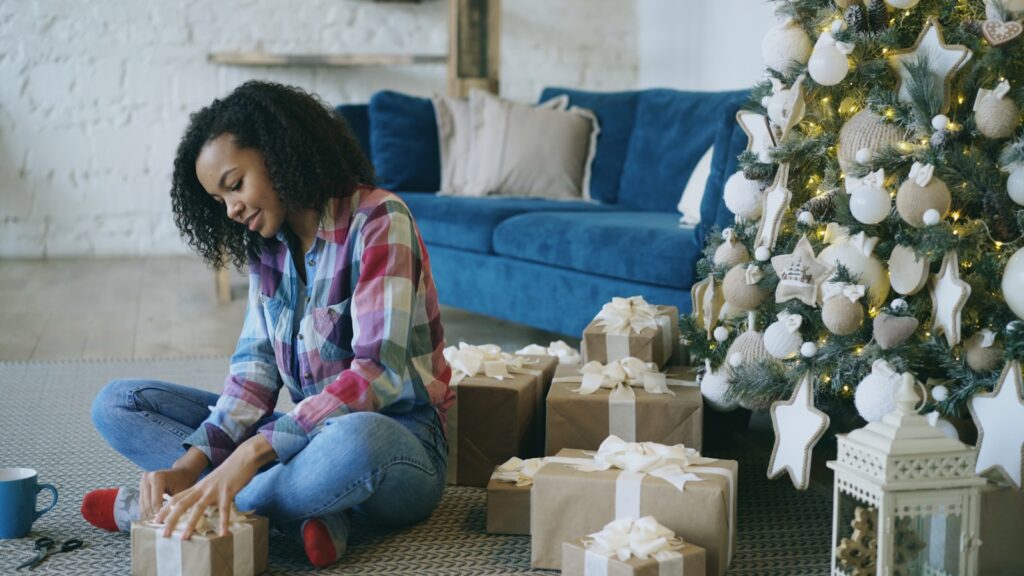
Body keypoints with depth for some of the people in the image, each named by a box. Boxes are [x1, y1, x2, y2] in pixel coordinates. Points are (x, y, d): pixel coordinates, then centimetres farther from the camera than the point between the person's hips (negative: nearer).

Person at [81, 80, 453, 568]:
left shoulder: (378, 222, -15)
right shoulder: (268, 245, 7)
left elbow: (378, 373, -24)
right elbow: (255, 369, 1)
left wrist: (253, 451, -32)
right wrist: (191, 463, -17)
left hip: (395, 437, -7)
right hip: (307, 430, 7)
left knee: (354, 441, -43)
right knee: (117, 403, -1)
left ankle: (147, 508, -19)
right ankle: (305, 513, -20)